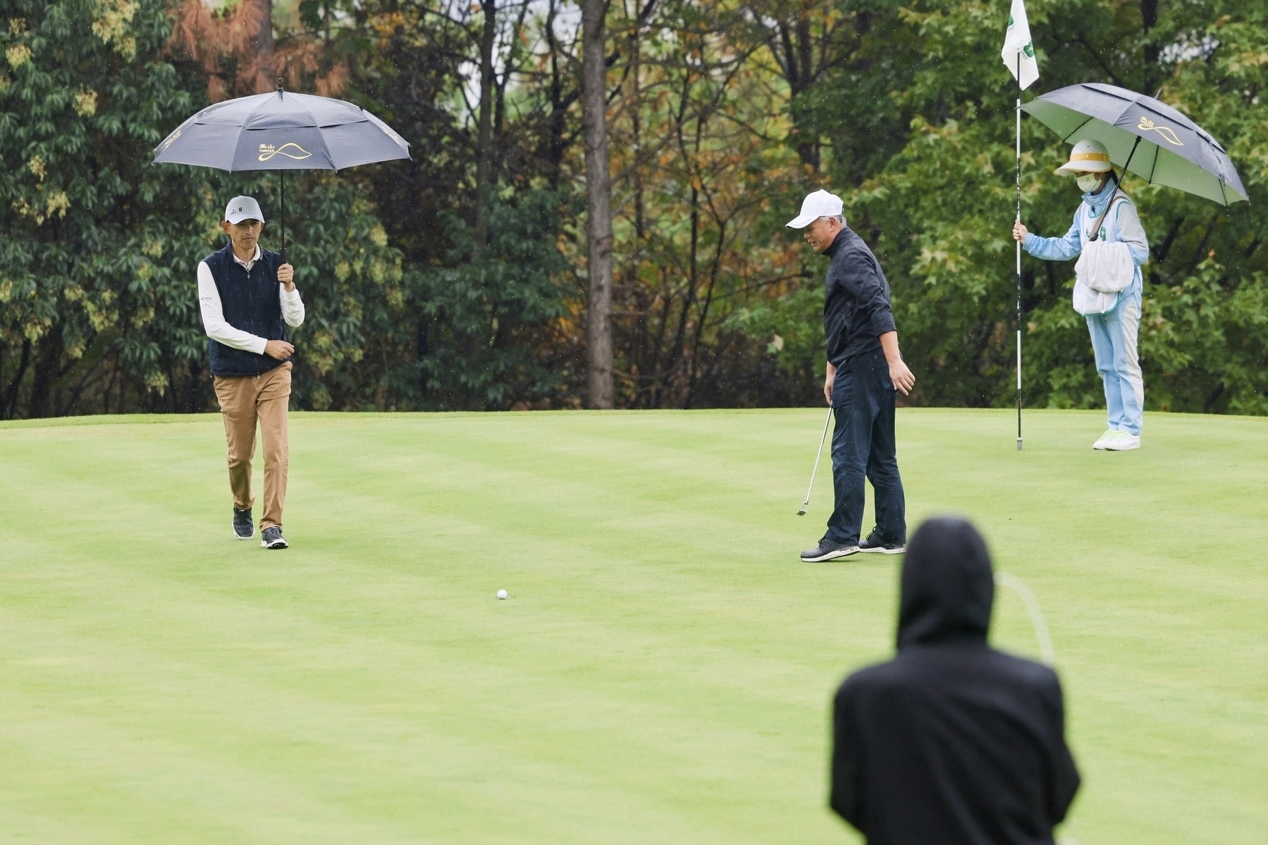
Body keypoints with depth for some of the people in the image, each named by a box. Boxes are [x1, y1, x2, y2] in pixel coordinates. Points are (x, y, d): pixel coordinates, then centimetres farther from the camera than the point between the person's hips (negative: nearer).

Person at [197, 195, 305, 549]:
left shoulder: (275, 265, 2)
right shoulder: (211, 268, -7)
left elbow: (295, 320, 0)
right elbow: (214, 325, -13)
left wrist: (289, 287, -20)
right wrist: (264, 345, -17)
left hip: (274, 372, 1)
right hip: (232, 374, -1)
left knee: (276, 449, -11)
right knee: (240, 454, 7)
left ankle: (272, 525, -11)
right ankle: (242, 510, 34)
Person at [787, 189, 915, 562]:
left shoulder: (851, 257, -13)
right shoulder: (843, 255, 21)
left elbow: (879, 309, -25)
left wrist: (894, 361, -32)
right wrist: (833, 370, 25)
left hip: (862, 366, -11)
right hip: (861, 367, 11)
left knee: (849, 454, -10)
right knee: (880, 455, 11)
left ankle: (842, 536, -10)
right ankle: (891, 535, 13)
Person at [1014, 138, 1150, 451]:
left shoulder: (1121, 206, -10)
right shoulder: (1085, 209, 16)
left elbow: (1140, 250, -15)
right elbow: (1067, 247, 17)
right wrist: (1029, 240, 10)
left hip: (1122, 296, -9)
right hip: (1094, 297, 9)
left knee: (1125, 364, -7)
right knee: (1106, 366, 11)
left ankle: (1131, 430, -6)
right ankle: (1115, 426, 16)